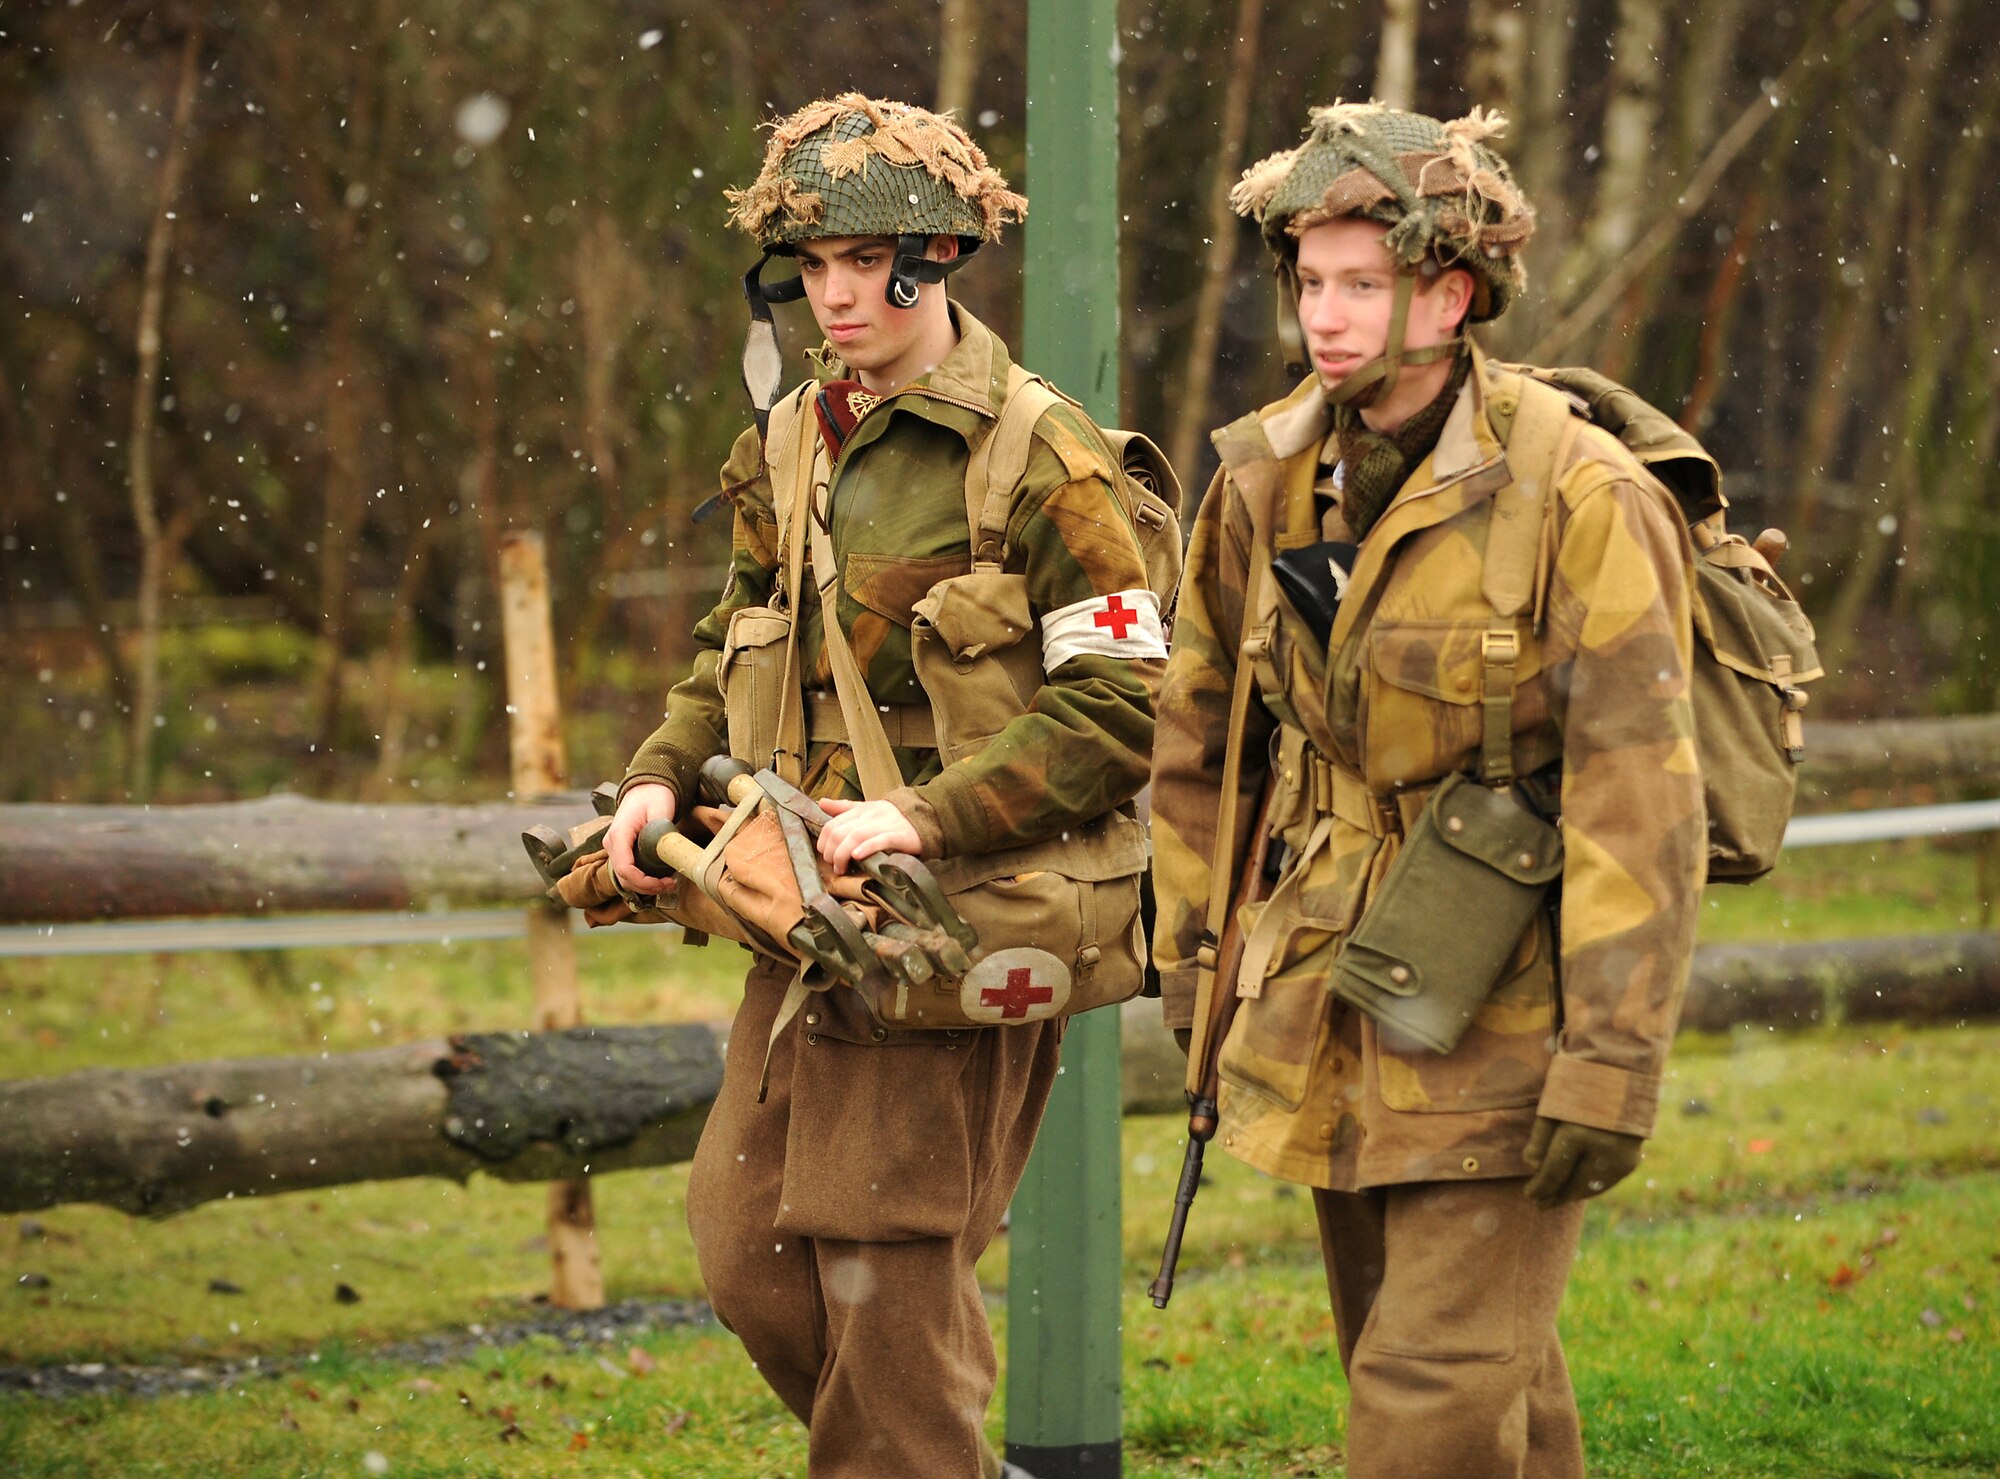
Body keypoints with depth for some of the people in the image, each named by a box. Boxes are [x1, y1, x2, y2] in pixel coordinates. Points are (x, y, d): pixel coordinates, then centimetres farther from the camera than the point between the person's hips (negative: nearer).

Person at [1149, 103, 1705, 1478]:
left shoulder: (1581, 500, -16)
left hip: (1508, 1006, -6)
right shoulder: (1269, 483, 3)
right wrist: (1198, 963, 16)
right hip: (1330, 993, 6)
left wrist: (1614, 1064, -20)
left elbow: (1640, 797, -18)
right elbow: (1202, 733, 16)